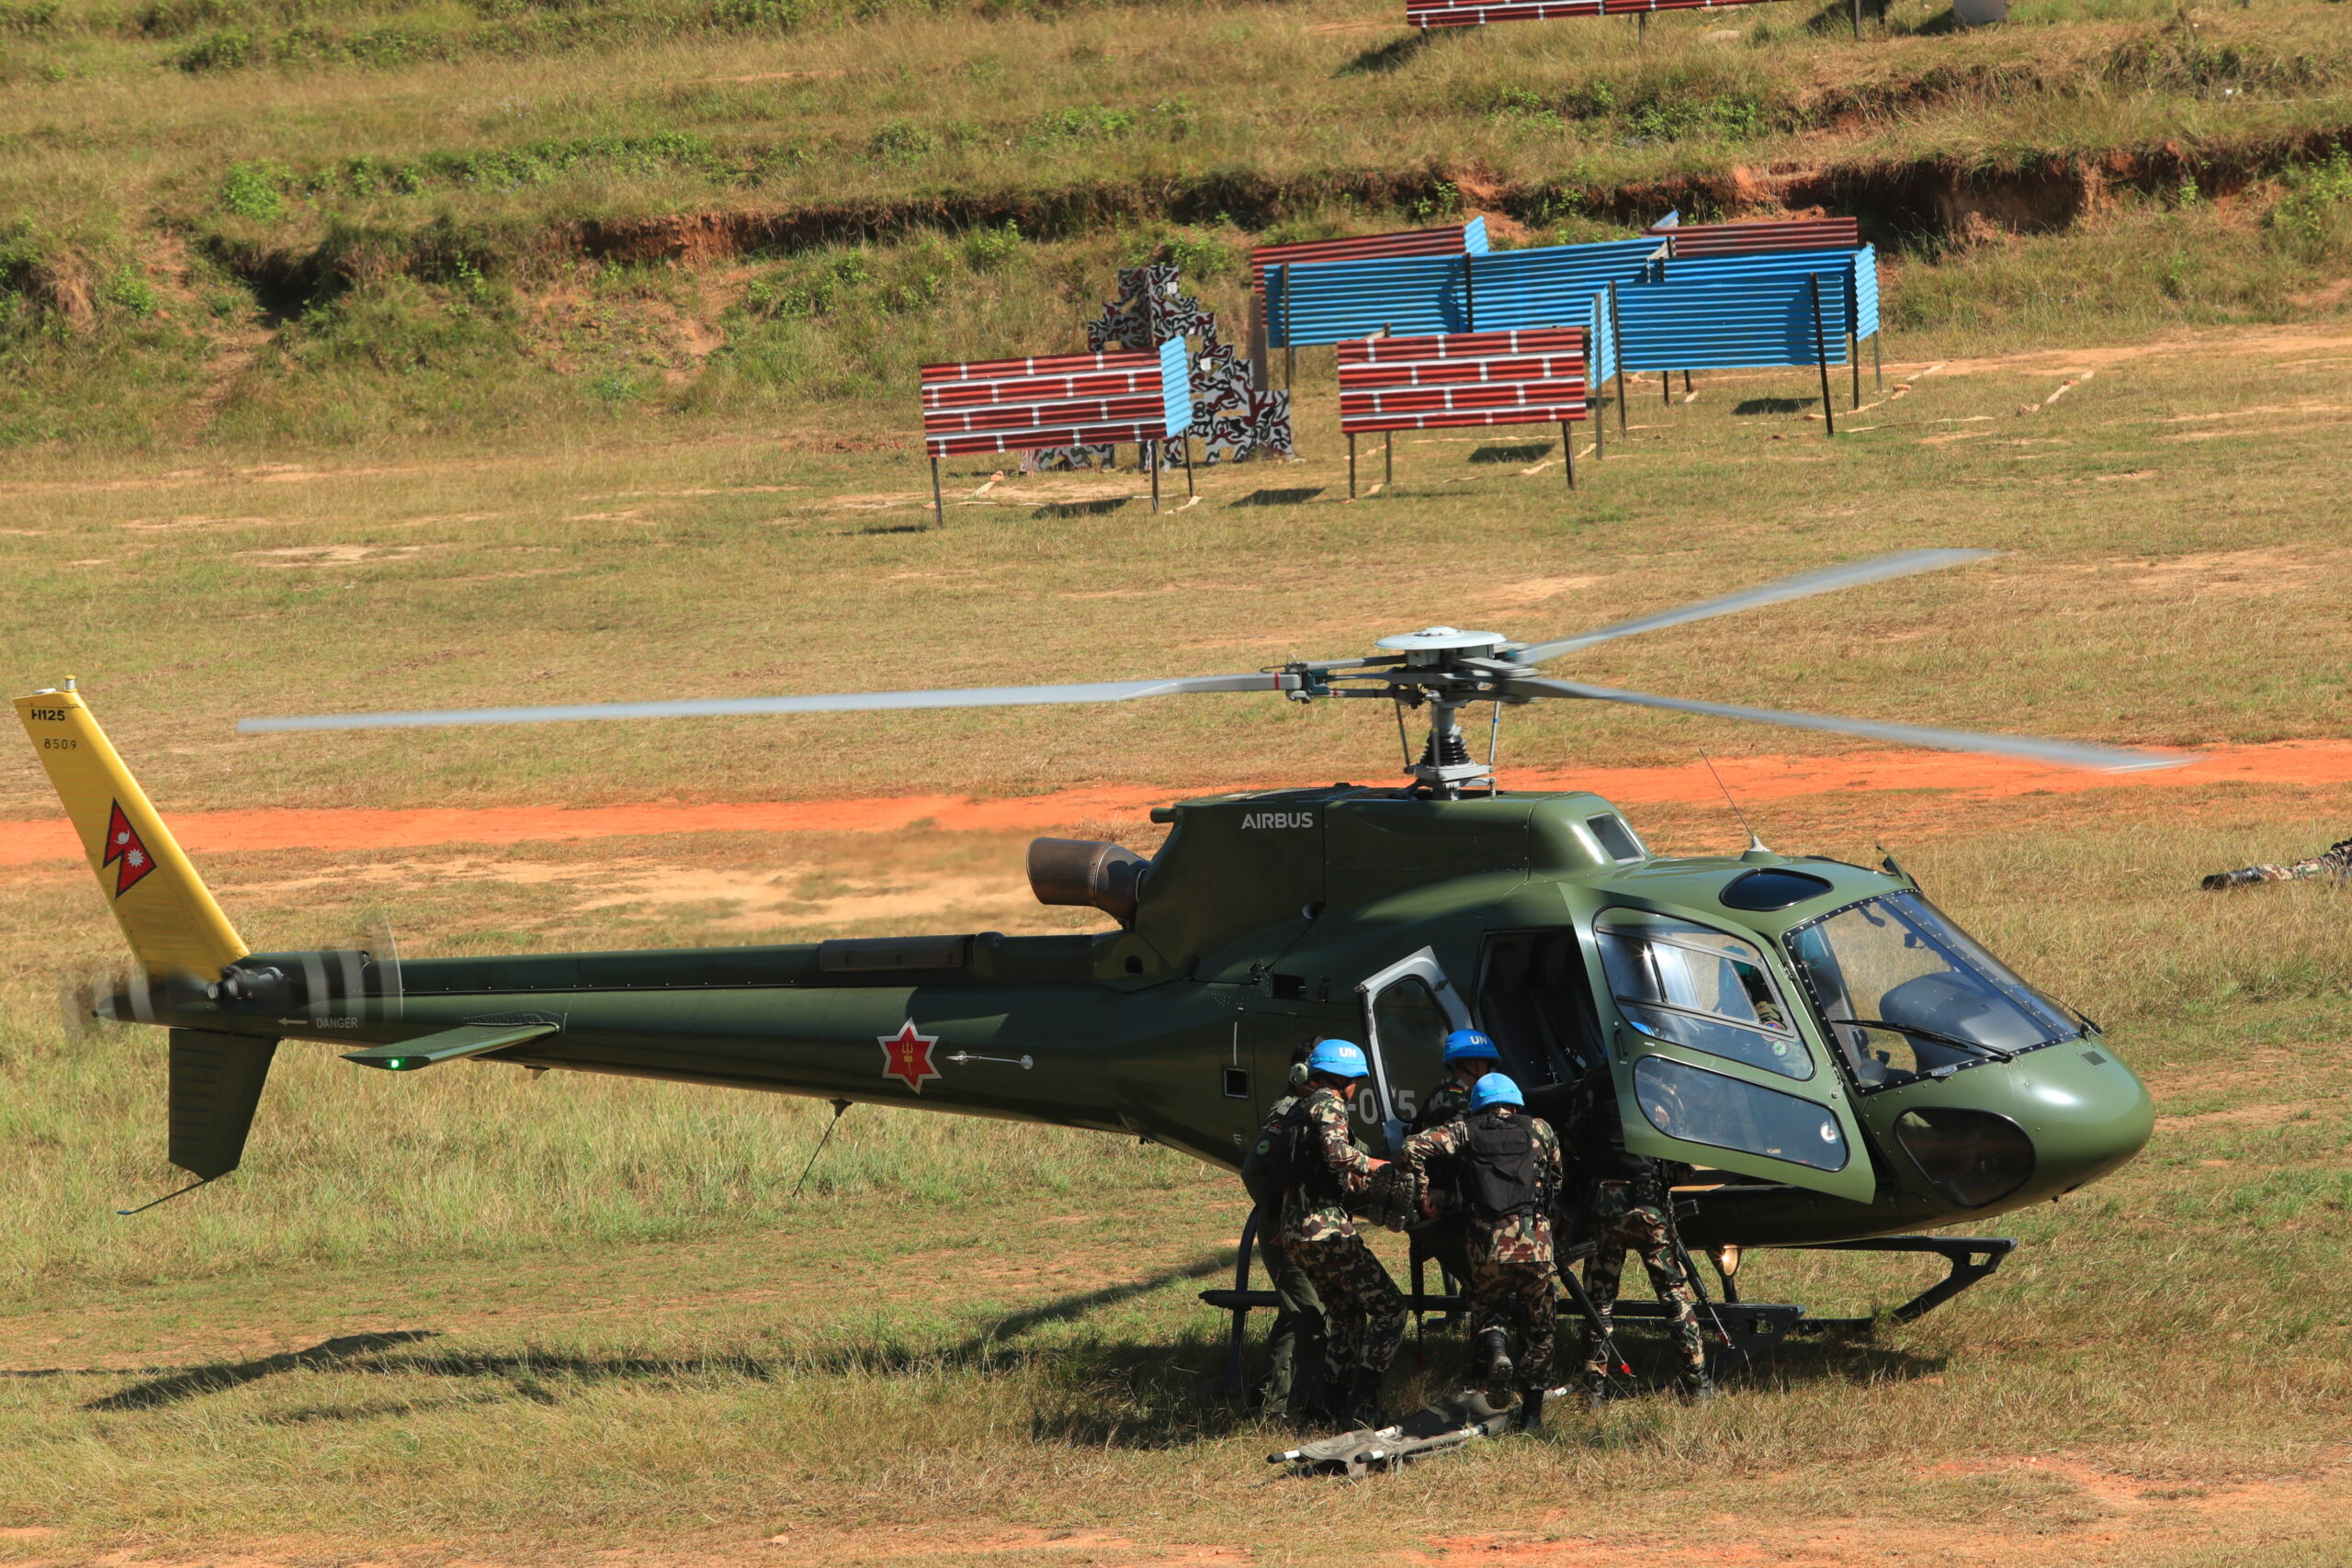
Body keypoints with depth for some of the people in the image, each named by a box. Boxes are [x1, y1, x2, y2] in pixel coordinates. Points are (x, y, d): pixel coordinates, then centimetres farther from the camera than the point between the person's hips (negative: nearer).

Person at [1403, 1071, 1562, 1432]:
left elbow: (1413, 1148, -1)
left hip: (1486, 1241, 0)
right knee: (1538, 1327, 13)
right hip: (1535, 1240, 0)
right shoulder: (1539, 1130, 13)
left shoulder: (1466, 1132, 9)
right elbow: (1557, 1178, 26)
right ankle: (1532, 1412, 11)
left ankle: (1496, 1352, -12)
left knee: (1487, 1311, 21)